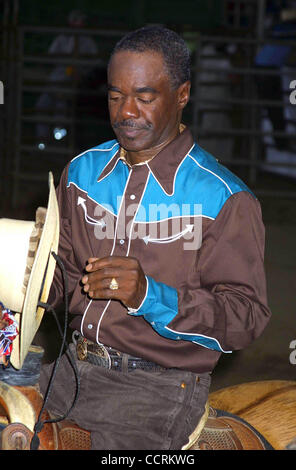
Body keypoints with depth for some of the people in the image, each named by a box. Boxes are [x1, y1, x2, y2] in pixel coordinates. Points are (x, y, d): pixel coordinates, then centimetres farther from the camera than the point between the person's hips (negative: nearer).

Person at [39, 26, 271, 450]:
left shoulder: (224, 199, -7)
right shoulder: (82, 171, 11)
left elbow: (246, 319, -12)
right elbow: (63, 271, 15)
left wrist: (150, 296, -26)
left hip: (159, 384, -4)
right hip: (74, 363, 5)